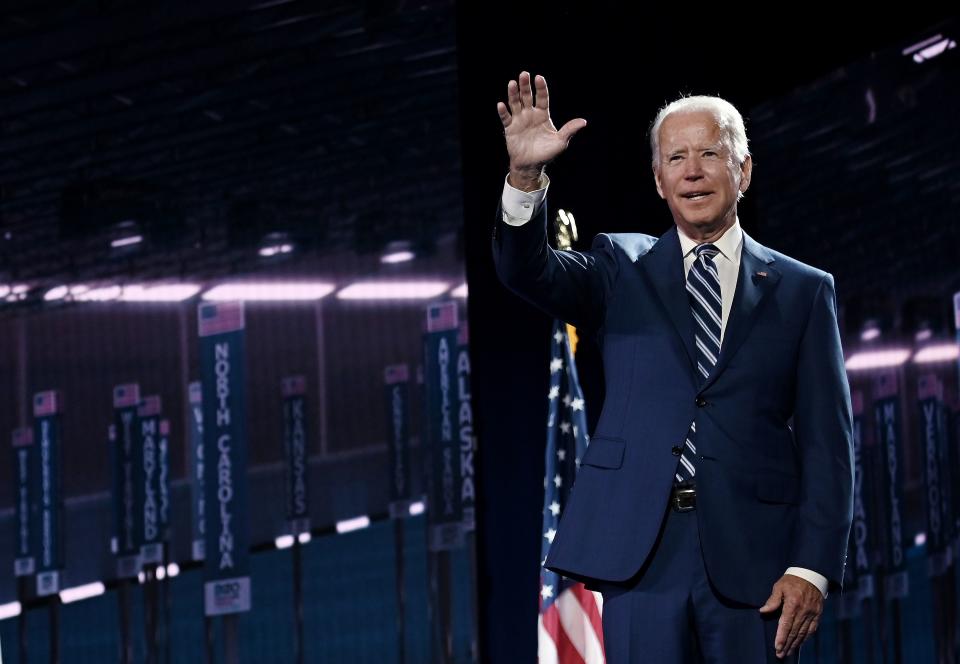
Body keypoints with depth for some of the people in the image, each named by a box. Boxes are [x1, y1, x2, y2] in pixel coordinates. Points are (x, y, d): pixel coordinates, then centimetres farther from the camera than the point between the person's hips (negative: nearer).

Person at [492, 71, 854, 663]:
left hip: (753, 555, -1)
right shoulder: (623, 268, 12)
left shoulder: (803, 290, 8)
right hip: (641, 549, 1)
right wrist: (526, 176, -25)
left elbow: (826, 442, 3)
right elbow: (527, 271, -6)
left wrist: (813, 568, -7)